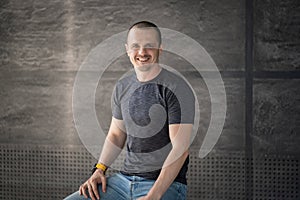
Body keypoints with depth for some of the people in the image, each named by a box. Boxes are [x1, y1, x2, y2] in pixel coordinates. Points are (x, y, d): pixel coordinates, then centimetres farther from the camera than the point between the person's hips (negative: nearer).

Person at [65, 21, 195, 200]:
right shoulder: (123, 86, 10)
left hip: (166, 184, -6)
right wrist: (100, 169, 2)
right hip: (124, 179, 6)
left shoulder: (176, 88, -11)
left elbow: (180, 149, -16)